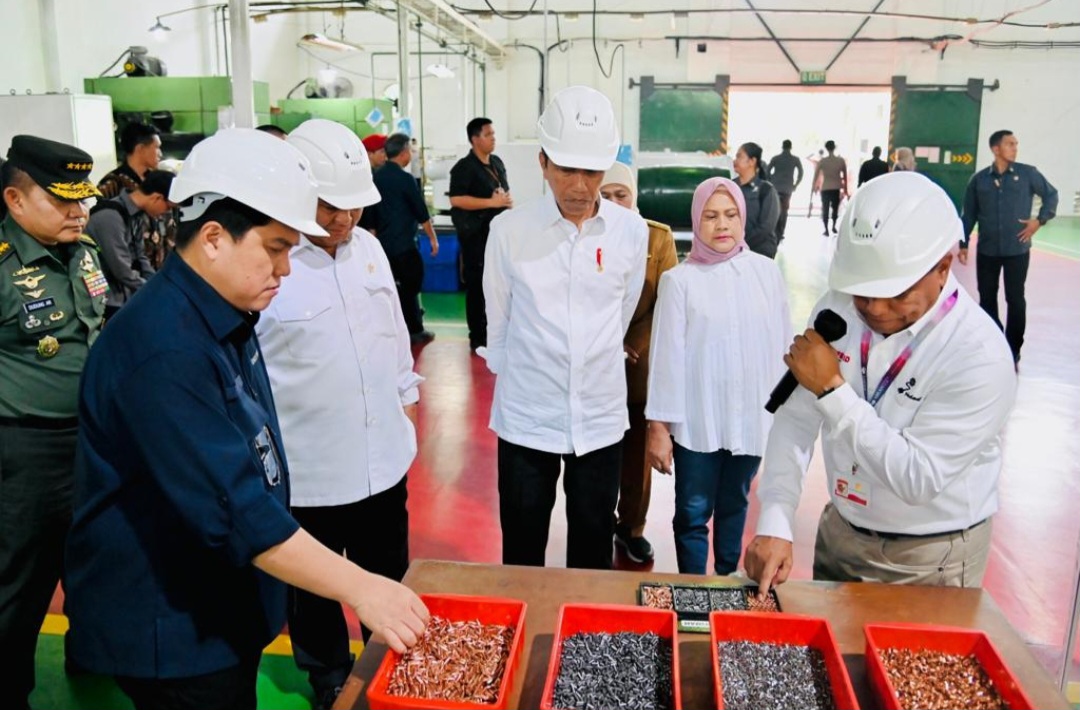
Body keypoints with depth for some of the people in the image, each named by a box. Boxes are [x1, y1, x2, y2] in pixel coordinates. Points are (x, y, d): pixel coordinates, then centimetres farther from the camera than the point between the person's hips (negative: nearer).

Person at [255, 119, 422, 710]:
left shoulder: (367, 246, 2)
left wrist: (407, 398, 16)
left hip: (383, 460, 6)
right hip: (307, 476, -5)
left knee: (390, 585, 23)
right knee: (315, 594, 18)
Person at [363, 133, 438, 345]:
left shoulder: (376, 178, 6)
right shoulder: (404, 178, -13)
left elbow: (370, 215, 11)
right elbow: (421, 212, -8)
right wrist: (433, 238, 2)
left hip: (383, 243, 7)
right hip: (403, 244, -7)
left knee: (394, 287, 14)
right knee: (410, 286, 4)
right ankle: (414, 332, 11)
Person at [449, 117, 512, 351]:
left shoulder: (497, 163, 13)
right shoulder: (464, 167, -11)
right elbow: (455, 200, -21)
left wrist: (508, 201, 2)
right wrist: (492, 202, -21)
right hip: (476, 233, -8)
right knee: (477, 284, -1)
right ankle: (478, 337, 7)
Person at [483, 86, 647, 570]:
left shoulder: (631, 231, -4)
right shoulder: (509, 229, -9)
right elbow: (498, 320, 3)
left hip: (600, 417, 2)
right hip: (526, 418, -1)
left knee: (594, 549, 16)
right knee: (522, 551, 13)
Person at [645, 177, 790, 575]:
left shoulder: (767, 272, 0)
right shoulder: (679, 280, -7)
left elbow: (783, 345, 5)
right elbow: (667, 356, -7)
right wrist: (659, 426, -7)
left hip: (751, 417, 3)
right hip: (697, 420, -2)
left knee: (734, 505, 19)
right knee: (693, 514, 6)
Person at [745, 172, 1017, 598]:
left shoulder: (980, 356, -26)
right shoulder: (838, 310, -10)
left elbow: (917, 479, -29)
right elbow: (796, 419, -10)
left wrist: (832, 388, -30)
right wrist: (774, 524, -19)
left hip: (928, 561, -4)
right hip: (838, 534, 5)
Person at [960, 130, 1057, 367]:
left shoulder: (1028, 173, -2)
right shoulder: (979, 179, 0)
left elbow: (1051, 195, 9)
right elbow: (969, 214, 5)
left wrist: (1040, 220, -4)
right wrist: (963, 244, 3)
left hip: (1017, 250, -1)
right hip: (987, 251, 1)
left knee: (1015, 300, 4)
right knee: (987, 299, 9)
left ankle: (1013, 352, 13)